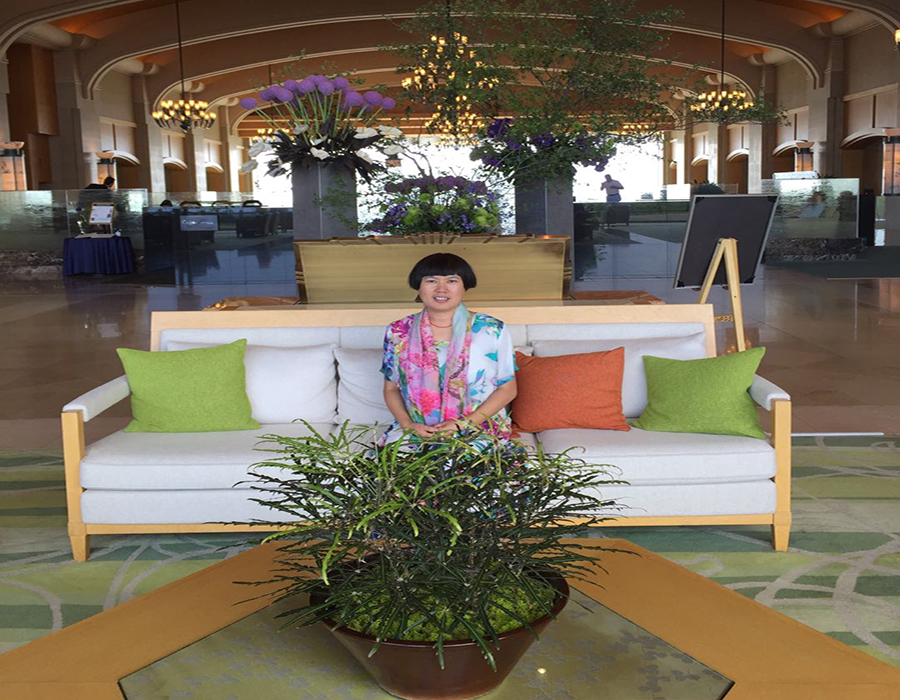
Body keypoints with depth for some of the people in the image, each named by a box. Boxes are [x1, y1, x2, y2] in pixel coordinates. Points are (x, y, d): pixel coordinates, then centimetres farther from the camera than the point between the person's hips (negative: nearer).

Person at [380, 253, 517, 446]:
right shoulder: (398, 333, 5)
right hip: (416, 431, 2)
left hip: (480, 429, -1)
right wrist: (407, 424, -7)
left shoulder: (492, 330, -1)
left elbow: (507, 388, 2)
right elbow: (391, 388, 12)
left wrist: (464, 424, -10)